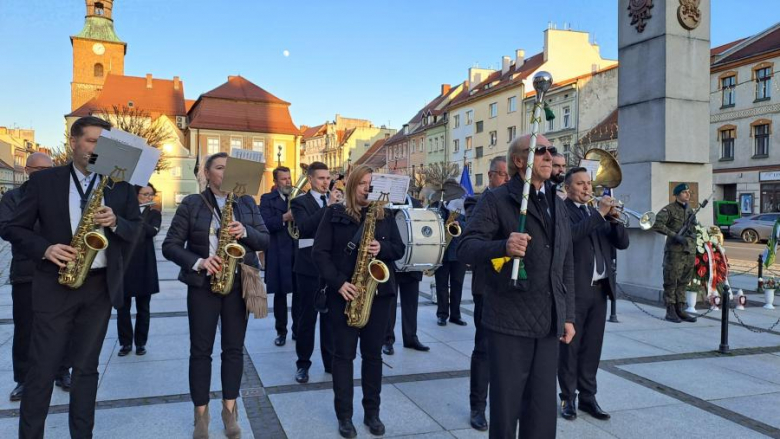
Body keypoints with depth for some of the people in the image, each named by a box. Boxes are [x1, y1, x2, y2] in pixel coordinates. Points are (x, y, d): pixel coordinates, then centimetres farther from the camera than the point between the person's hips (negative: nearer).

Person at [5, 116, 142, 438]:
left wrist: (115, 222, -14)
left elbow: (137, 230, 6)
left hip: (101, 285, 2)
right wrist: (45, 248, -15)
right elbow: (15, 228, 2)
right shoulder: (43, 181, 1)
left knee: (86, 366, 11)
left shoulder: (120, 184, 5)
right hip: (54, 284, -1)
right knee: (42, 368, 1)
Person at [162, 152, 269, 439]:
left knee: (234, 348, 8)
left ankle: (229, 409, 23)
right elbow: (170, 246, -4)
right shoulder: (191, 204, -2)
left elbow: (265, 240, 5)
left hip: (239, 283, 2)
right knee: (200, 349, 5)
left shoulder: (247, 202, 6)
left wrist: (246, 233, -15)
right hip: (203, 284, -2)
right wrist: (198, 262, -19)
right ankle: (201, 414, 19)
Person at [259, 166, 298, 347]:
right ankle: (281, 331, 16)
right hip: (278, 252, -2)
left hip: (299, 250, 3)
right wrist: (284, 218, -27)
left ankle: (298, 329, 20)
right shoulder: (267, 199, 2)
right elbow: (265, 224, -13)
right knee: (279, 293, 4)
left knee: (299, 292, 6)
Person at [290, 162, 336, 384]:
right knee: (307, 316, 3)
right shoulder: (300, 202, -2)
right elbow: (304, 227, -20)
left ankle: (331, 361, 20)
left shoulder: (336, 203, 13)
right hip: (310, 266, -4)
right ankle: (303, 363, 14)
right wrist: (328, 207, -24)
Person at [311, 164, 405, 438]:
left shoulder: (385, 216, 7)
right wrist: (338, 282, -17)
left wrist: (382, 248, -15)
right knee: (343, 353, 4)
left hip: (379, 292, 2)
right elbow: (319, 252, -6)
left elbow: (399, 249, 7)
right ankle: (344, 415, 16)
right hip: (344, 293, -2)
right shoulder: (334, 213, -1)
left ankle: (372, 412, 21)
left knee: (373, 353, 9)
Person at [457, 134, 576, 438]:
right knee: (505, 406, 6)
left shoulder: (558, 205, 13)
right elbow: (465, 248, -17)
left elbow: (566, 265, 17)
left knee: (544, 407, 13)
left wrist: (568, 315, 13)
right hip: (509, 321, -5)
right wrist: (503, 246, -36)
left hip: (549, 323, 6)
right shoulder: (495, 200, -6)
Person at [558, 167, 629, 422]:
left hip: (600, 289, 6)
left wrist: (614, 220, -6)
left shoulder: (598, 213, 17)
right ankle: (568, 398, 14)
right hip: (574, 289, -6)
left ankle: (587, 397, 20)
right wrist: (599, 213, -20)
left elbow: (622, 243, 10)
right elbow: (571, 234, -24)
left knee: (592, 346, 10)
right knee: (570, 346, 3)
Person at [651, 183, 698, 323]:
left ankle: (680, 310, 16)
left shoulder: (690, 210, 17)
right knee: (671, 282, -3)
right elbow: (657, 225, -16)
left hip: (690, 250, 7)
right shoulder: (669, 209, -5)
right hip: (675, 250, -7)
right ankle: (670, 311, 3)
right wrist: (675, 235, -20)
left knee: (683, 282, 10)